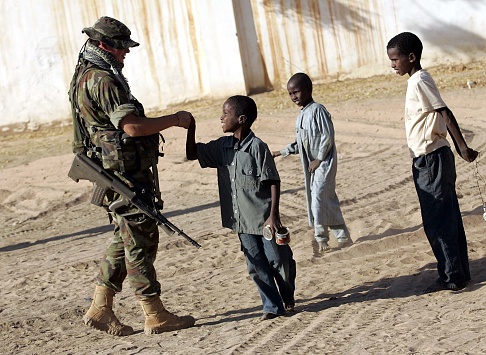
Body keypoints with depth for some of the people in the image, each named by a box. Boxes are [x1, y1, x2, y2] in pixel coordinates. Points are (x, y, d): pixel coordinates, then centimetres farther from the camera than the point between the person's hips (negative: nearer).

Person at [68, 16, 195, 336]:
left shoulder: (86, 76, 15)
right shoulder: (101, 80, -18)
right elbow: (131, 126, -26)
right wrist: (174, 120, -16)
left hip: (118, 171, 11)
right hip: (125, 171, -11)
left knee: (126, 240, 16)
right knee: (141, 241, -4)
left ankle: (101, 309, 19)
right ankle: (155, 316, 3)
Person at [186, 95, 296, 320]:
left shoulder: (257, 147, -15)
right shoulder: (222, 146, 4)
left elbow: (273, 182, -13)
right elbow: (192, 154, 11)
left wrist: (274, 215, -16)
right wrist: (191, 128, -3)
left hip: (264, 218, -5)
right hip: (242, 221, 6)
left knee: (278, 261, 5)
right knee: (256, 266, 7)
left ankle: (288, 298, 29)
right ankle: (272, 306, 18)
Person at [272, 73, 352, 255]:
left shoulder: (318, 110, -13)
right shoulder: (302, 115, 14)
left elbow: (328, 135, -17)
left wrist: (319, 159, -17)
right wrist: (282, 152, 16)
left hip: (324, 162, -9)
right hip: (311, 165, 9)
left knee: (319, 198, -13)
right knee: (328, 200, 10)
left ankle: (321, 240, -6)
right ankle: (343, 237, 16)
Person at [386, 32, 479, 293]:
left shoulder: (419, 81, -16)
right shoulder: (419, 80, 13)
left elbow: (445, 114, -20)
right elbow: (443, 115, 14)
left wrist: (463, 148, -20)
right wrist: (460, 148, 14)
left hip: (431, 160, -10)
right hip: (430, 160, 10)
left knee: (437, 221, -3)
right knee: (448, 219, 13)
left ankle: (452, 277, 3)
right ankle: (460, 273, 20)